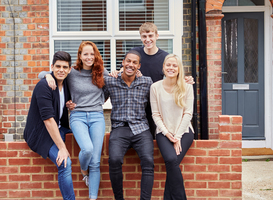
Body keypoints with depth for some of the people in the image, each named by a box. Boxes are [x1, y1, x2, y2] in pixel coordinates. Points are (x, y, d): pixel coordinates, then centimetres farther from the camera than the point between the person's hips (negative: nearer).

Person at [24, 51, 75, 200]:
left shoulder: (65, 83, 4)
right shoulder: (44, 86, -20)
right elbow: (48, 119, -26)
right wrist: (62, 148, -29)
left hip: (59, 128, 9)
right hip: (41, 133, -9)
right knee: (65, 163, -27)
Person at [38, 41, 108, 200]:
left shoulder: (101, 73, 8)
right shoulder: (72, 73, 3)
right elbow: (42, 74, 9)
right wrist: (49, 75, -13)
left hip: (97, 116, 2)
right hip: (78, 116, -2)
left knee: (96, 161, -6)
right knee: (87, 148, -27)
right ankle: (84, 170, 10)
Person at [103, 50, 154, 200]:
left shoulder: (147, 82, 12)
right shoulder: (110, 82, 11)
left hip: (141, 128, 1)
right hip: (119, 128, -1)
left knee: (148, 161, -26)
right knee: (114, 160, -29)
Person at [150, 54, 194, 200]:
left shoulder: (187, 87, 4)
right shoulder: (155, 87, 4)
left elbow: (188, 114, 0)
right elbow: (156, 114, 3)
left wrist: (177, 136, -9)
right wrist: (167, 133, -9)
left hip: (184, 131, 0)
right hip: (163, 132, 0)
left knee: (172, 162, -25)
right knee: (171, 160, -27)